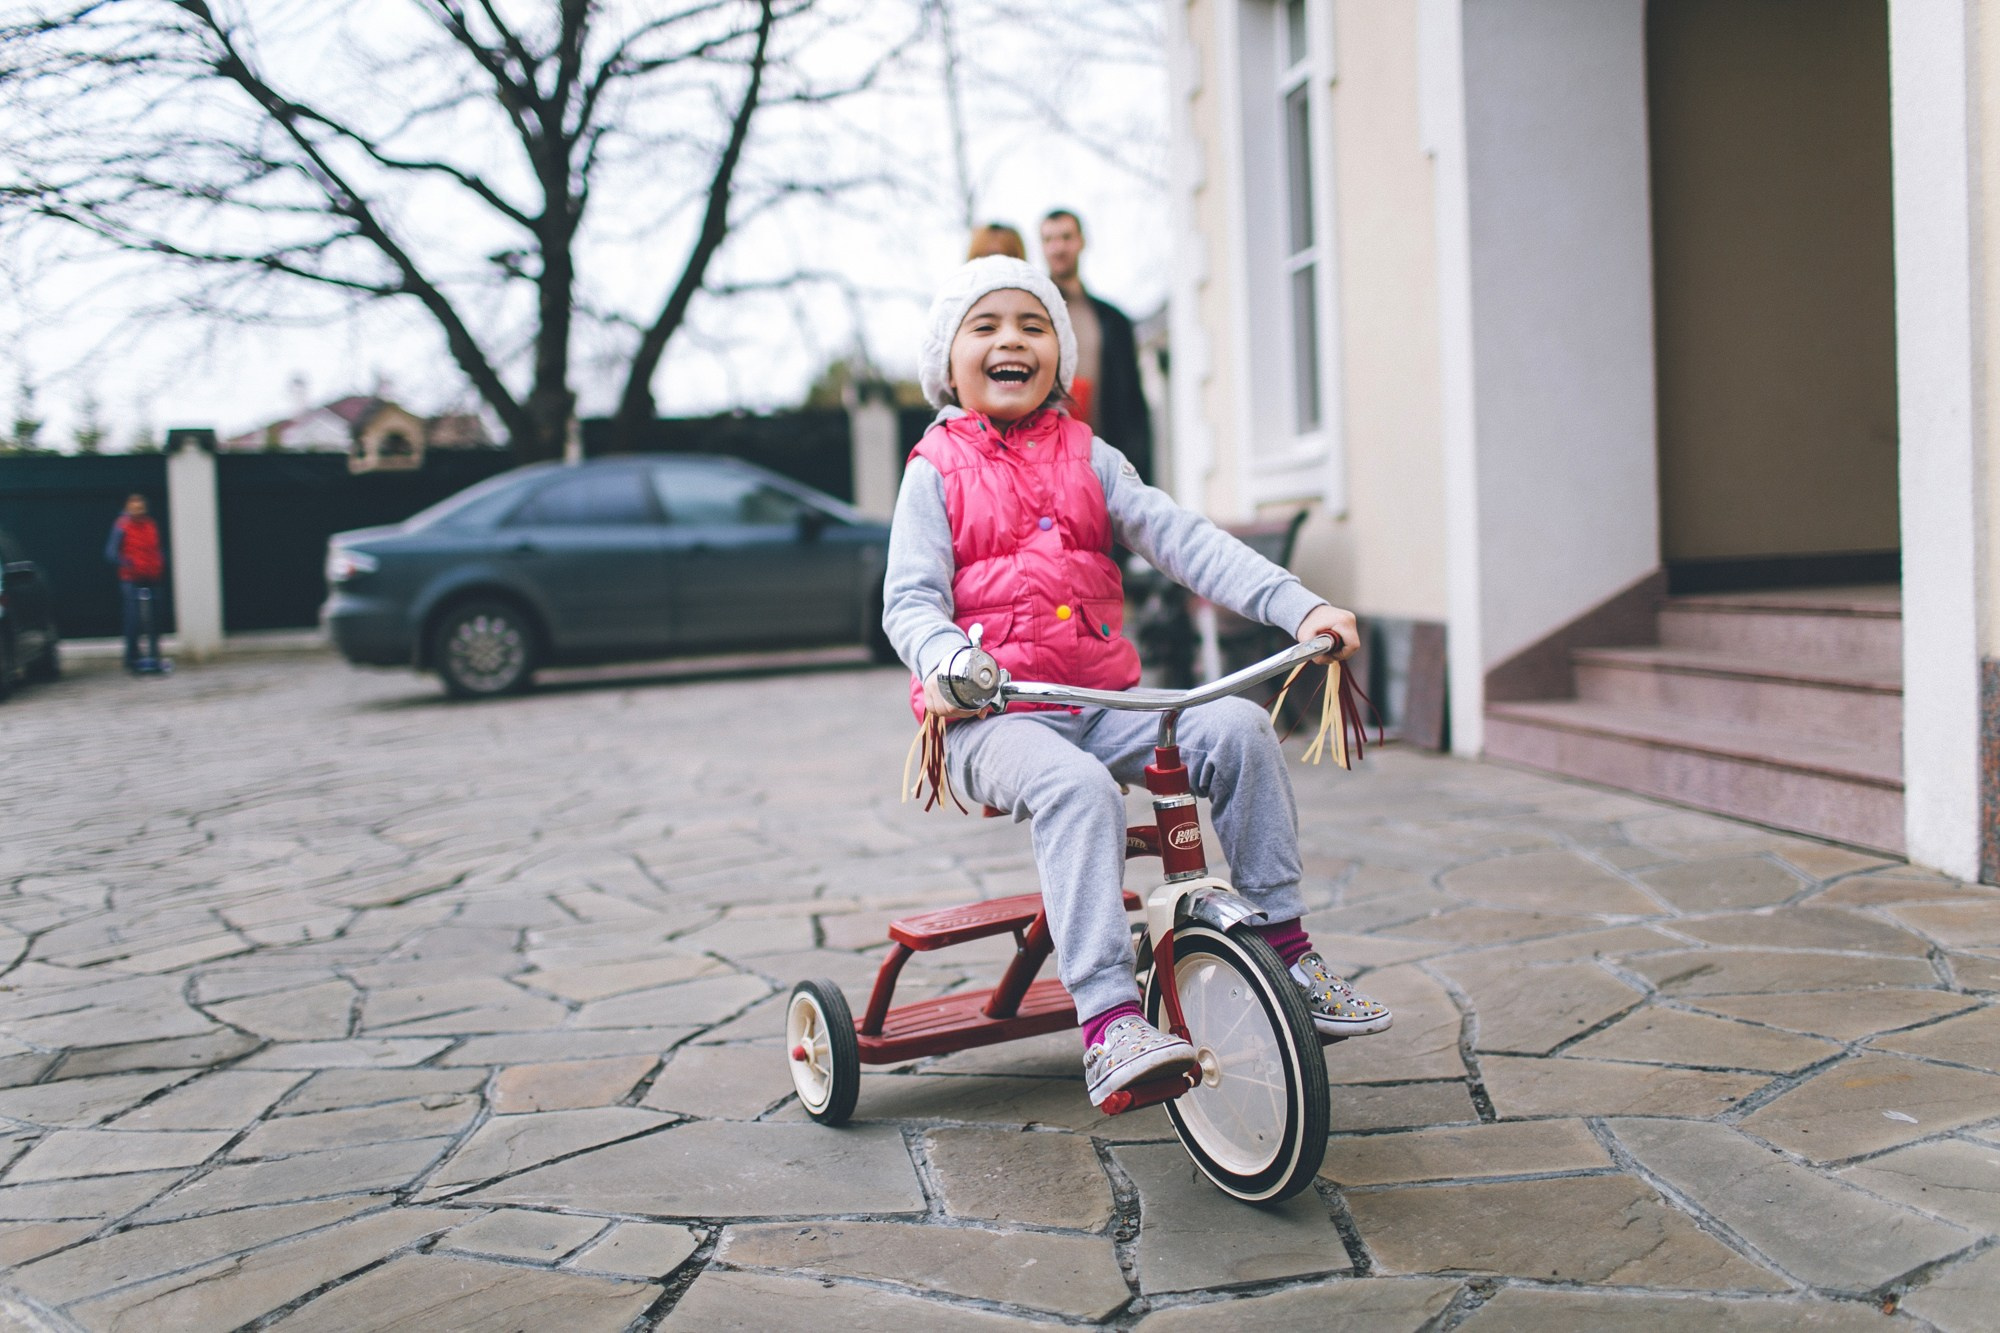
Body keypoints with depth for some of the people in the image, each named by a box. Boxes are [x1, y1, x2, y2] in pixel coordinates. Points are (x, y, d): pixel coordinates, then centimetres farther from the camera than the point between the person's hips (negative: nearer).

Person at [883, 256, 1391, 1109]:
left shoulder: (1087, 458, 14)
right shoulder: (938, 470, 4)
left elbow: (1181, 539, 3)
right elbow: (910, 598, -5)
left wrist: (1297, 606, -10)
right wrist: (944, 662, -30)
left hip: (1102, 701, 4)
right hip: (990, 718, -4)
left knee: (1237, 728, -18)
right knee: (1076, 786, -35)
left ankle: (1283, 946, -7)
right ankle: (1109, 1022, -41)